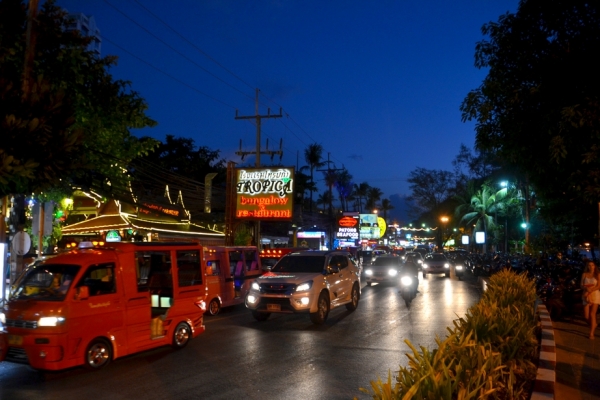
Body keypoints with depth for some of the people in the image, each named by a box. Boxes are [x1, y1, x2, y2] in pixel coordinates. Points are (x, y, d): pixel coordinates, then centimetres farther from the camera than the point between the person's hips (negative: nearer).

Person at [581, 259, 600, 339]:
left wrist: (589, 291, -15)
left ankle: (591, 333, -3)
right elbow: (582, 286, 3)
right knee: (586, 316, 0)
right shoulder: (584, 274, 5)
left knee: (592, 314, -9)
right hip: (586, 296, 3)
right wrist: (586, 288, -18)